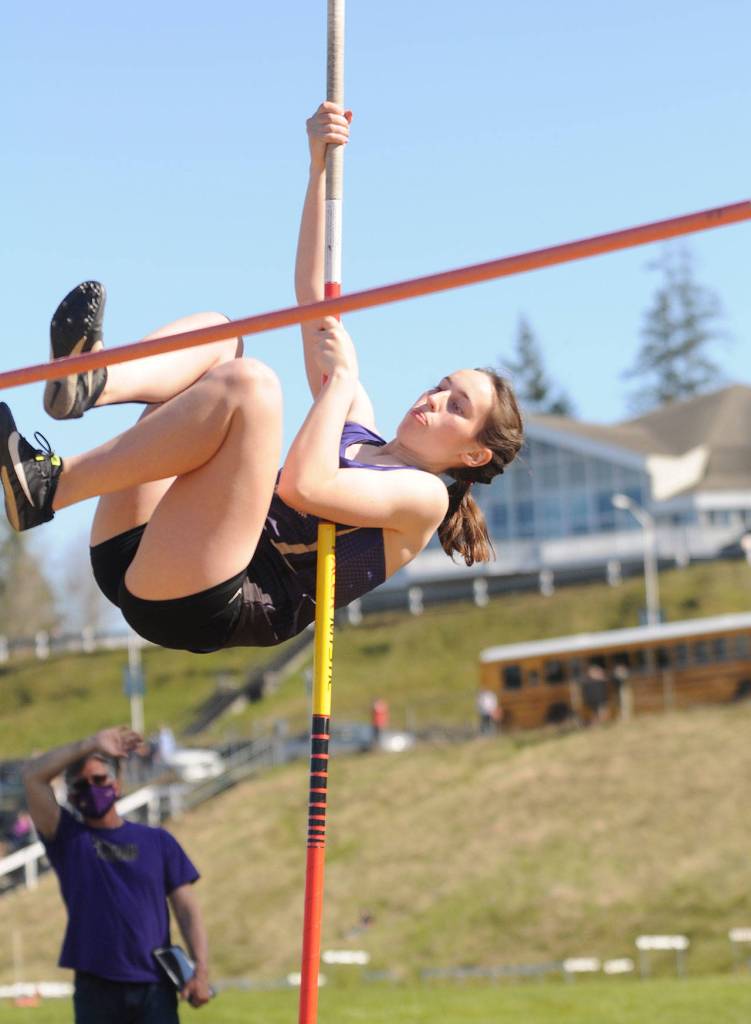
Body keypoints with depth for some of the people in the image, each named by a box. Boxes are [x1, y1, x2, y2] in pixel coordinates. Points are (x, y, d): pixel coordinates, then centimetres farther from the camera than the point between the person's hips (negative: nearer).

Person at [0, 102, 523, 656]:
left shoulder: (425, 496, 5)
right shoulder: (358, 425, 28)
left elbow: (302, 486, -16)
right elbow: (313, 295, 22)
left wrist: (341, 376, -3)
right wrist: (320, 166, 15)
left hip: (204, 607, -8)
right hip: (138, 563, 8)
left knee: (249, 382, -26)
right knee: (215, 330, 7)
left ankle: (48, 485, -28)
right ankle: (90, 385, -25)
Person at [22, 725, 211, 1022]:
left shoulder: (158, 841, 12)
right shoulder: (67, 837, 9)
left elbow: (187, 908, 7)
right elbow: (32, 775, -4)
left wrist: (201, 969, -5)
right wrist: (91, 744, -4)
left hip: (154, 988, 0)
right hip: (96, 989, 0)